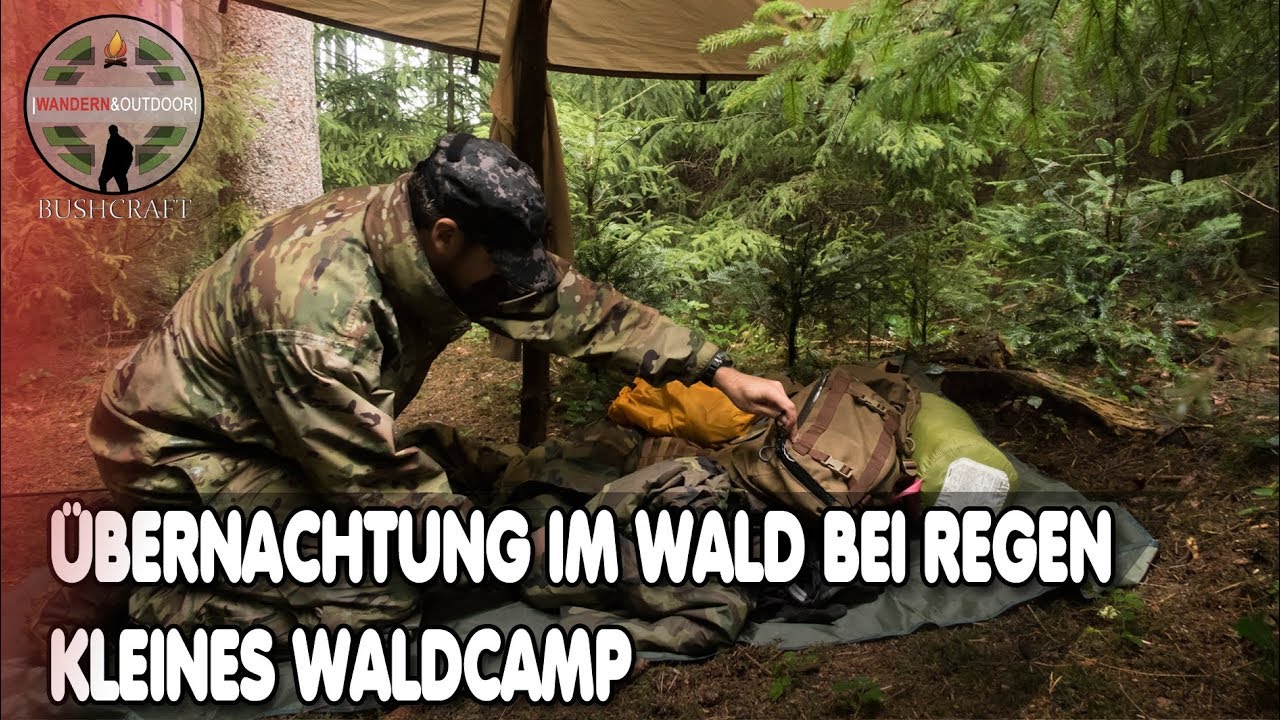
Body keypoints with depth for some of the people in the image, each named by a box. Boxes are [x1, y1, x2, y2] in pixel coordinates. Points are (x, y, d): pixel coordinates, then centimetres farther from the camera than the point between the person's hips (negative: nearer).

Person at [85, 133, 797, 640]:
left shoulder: (428, 237, -12)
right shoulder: (316, 304, -36)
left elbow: (580, 304, -6)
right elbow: (378, 481, -28)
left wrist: (717, 369, -8)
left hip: (279, 427, 8)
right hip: (179, 450, -8)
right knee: (382, 594, -19)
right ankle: (172, 608, 0)